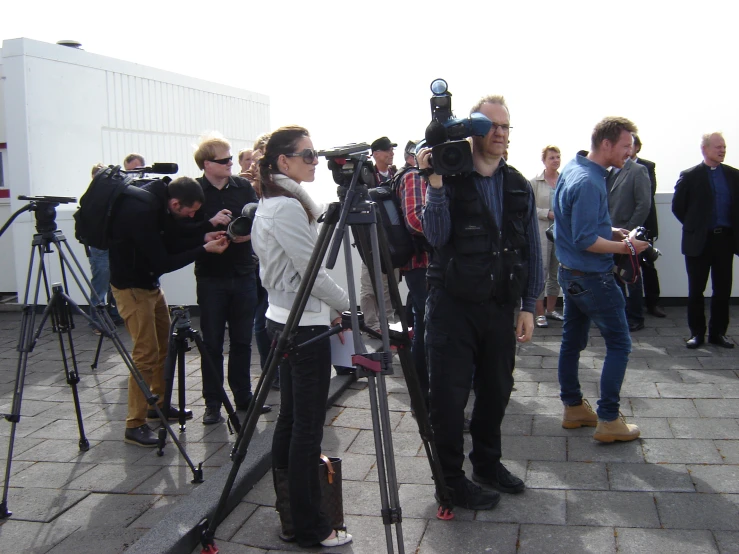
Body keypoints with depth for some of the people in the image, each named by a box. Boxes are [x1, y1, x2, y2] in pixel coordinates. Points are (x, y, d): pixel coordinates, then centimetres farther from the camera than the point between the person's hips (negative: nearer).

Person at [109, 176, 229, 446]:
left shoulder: (160, 200, -4)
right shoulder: (141, 212, -29)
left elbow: (173, 241, 7)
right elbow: (162, 263, -25)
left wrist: (203, 238, -8)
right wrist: (204, 249, -22)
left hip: (150, 281, 9)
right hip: (132, 287, -9)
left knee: (164, 345, 17)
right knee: (146, 353, -9)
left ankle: (158, 404, 32)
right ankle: (135, 425, 2)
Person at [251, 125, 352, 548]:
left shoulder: (271, 204, 14)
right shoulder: (289, 207, -17)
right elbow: (313, 273, -18)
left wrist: (330, 309, 16)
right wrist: (350, 307, -6)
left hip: (284, 322, 10)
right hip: (305, 327, -10)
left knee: (290, 420, 16)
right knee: (308, 429, -3)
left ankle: (289, 512, 29)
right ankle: (309, 528, 7)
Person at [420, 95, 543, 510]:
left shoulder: (519, 187, 7)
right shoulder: (450, 177, -5)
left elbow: (533, 251, 9)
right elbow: (436, 236, -18)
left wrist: (529, 305, 4)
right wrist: (435, 185, -28)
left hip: (501, 304, 5)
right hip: (454, 304, -4)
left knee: (496, 388, 15)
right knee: (450, 393, 1)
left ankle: (488, 463, 35)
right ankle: (451, 478, 17)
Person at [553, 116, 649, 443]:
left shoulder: (572, 169, 8)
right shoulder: (588, 182, -24)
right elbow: (586, 241, -25)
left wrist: (612, 232, 10)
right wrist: (624, 247, -14)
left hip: (572, 274, 10)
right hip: (593, 278, -10)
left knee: (572, 340, 15)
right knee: (619, 343, 0)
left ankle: (573, 407, 27)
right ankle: (608, 421, 4)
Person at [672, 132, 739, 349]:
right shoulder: (690, 176, -2)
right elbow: (678, 206, 2)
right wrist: (694, 226, 4)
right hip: (699, 241, -2)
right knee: (696, 290, 3)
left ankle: (718, 332, 18)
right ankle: (697, 332, 14)